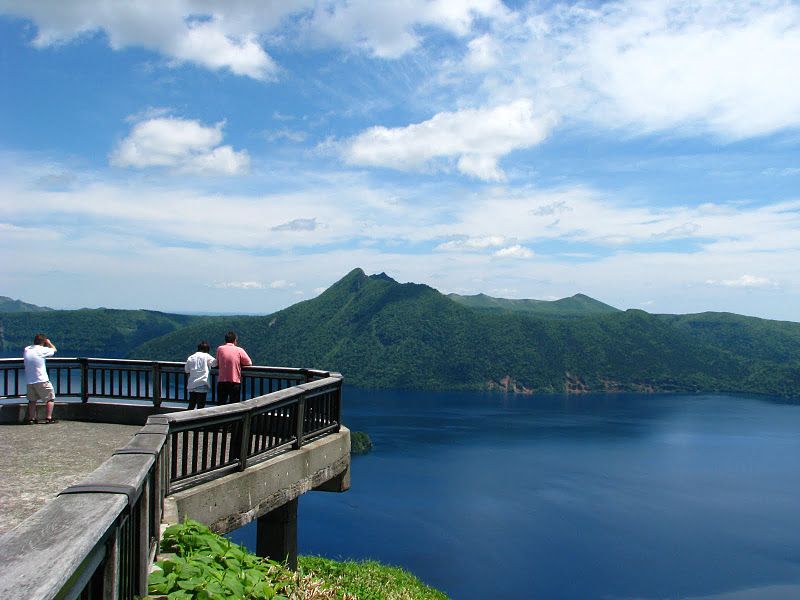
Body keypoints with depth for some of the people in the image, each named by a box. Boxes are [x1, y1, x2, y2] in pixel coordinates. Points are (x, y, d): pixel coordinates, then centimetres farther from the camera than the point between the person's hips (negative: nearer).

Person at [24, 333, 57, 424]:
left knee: (32, 400, 17)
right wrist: (49, 343, 23)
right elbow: (54, 349, 7)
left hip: (29, 381, 6)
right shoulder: (42, 350, -11)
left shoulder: (27, 349, 5)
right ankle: (48, 418, 2)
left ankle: (31, 418, 16)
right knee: (50, 398, 6)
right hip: (41, 381, -6)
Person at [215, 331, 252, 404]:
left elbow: (217, 362, 13)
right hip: (235, 382, -2)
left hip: (221, 382, 2)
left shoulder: (220, 349, 3)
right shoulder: (239, 350, -2)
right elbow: (249, 363, 3)